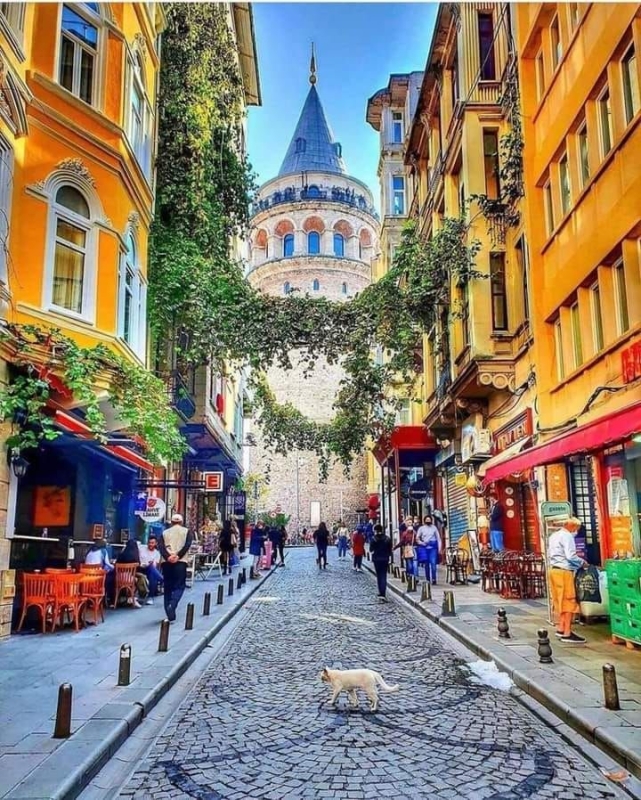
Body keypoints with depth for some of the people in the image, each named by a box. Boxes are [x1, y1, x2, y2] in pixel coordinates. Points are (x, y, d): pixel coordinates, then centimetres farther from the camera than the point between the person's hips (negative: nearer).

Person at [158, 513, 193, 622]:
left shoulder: (165, 532, 15)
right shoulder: (186, 531, 10)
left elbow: (160, 546, -1)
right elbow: (187, 545, -7)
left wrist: (168, 557, -12)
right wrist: (178, 556, -12)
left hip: (166, 562, 2)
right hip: (180, 562, -2)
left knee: (168, 587, 11)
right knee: (179, 586, 3)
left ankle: (170, 614, 11)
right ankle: (172, 605, -23)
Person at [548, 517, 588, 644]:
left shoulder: (553, 536, 18)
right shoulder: (567, 536, -12)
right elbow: (570, 556, -19)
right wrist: (582, 562, -5)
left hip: (554, 569, 9)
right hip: (564, 571, -9)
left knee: (561, 601, 16)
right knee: (569, 601, -5)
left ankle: (561, 629, 21)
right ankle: (567, 634, -5)